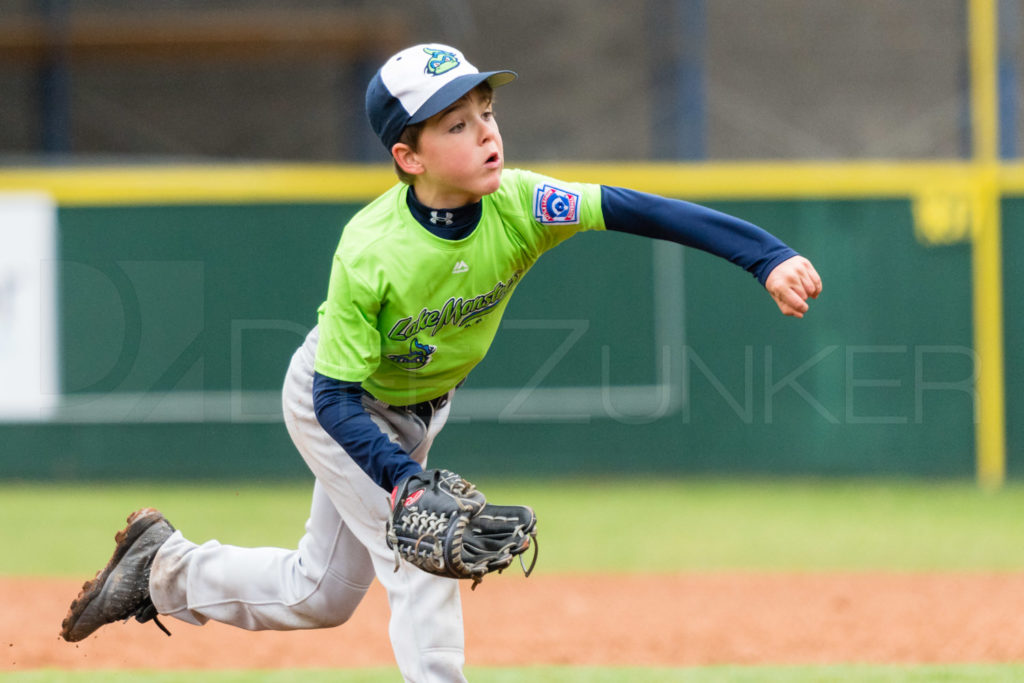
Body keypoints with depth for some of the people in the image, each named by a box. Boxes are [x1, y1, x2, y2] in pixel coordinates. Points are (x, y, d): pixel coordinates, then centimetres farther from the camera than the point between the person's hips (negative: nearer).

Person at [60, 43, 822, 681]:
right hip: (333, 404, -6)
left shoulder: (516, 205, -27)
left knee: (322, 596, 15)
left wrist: (769, 258, -48)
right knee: (422, 555, -17)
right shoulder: (368, 252, -36)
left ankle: (166, 567, 35)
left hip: (416, 412, 6)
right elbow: (338, 398, -31)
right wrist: (405, 480, -46)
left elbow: (638, 210, -36)